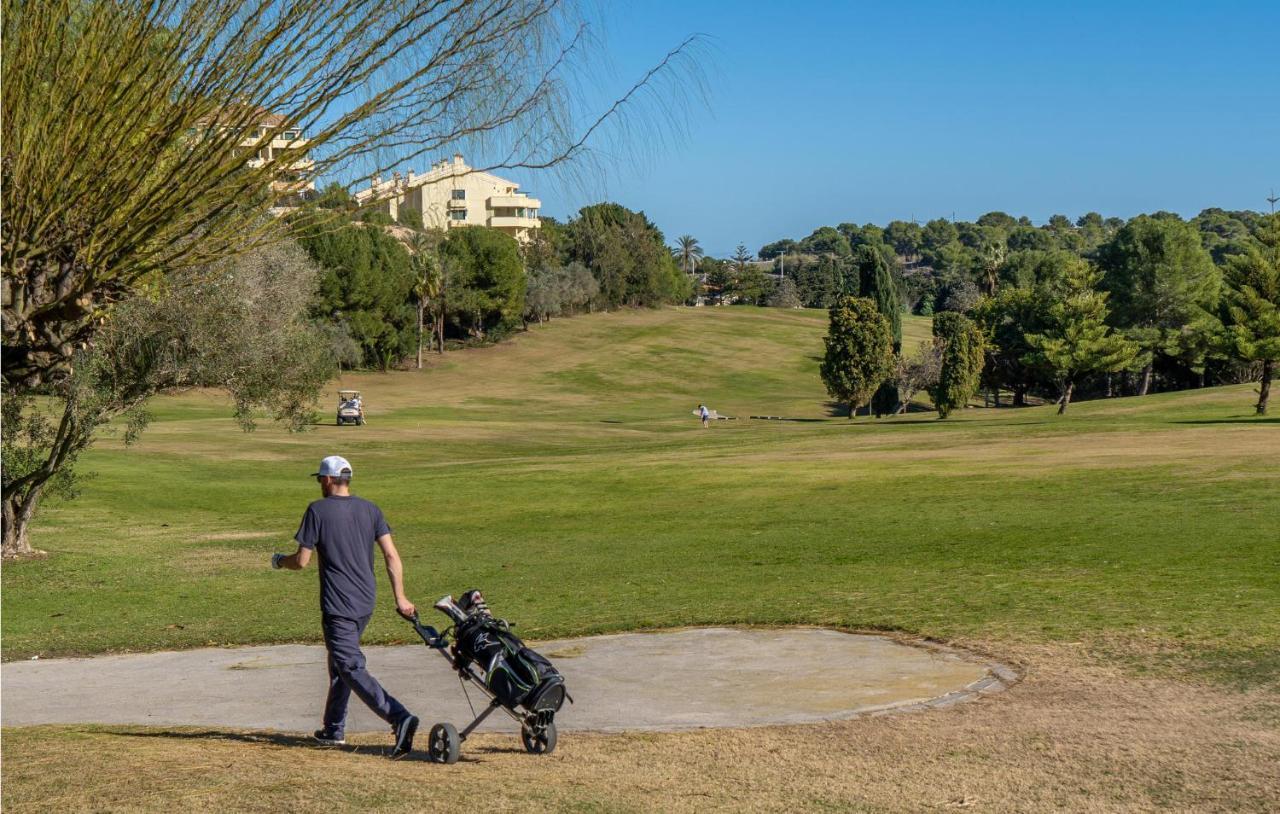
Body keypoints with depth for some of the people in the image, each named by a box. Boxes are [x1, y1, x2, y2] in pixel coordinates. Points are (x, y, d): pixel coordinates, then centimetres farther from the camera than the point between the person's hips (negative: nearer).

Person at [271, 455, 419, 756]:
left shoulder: (318, 510, -8)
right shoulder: (370, 510, 7)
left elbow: (302, 561, -6)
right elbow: (392, 555, 0)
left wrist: (280, 561, 16)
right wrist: (400, 598, 3)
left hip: (337, 607, -7)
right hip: (366, 604, 7)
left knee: (352, 669, -11)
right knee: (339, 663, 22)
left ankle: (400, 717, -28)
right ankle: (334, 729, 30)